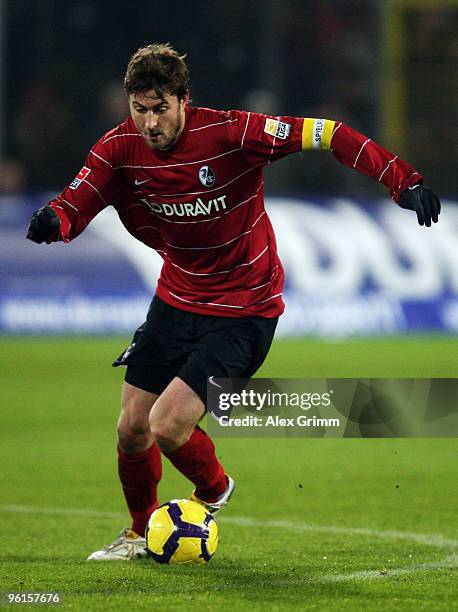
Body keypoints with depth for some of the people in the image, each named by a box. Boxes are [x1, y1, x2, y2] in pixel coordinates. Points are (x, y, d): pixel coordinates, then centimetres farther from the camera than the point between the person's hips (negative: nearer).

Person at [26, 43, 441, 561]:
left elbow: (327, 135, -21)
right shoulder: (120, 149, -10)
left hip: (244, 309, -5)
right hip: (177, 298, 5)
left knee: (167, 426, -16)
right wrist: (52, 221, -38)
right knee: (132, 429, 7)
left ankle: (213, 491, 19)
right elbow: (74, 207, -12)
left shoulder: (229, 133, -23)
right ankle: (140, 532, 36)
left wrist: (404, 183, -28)